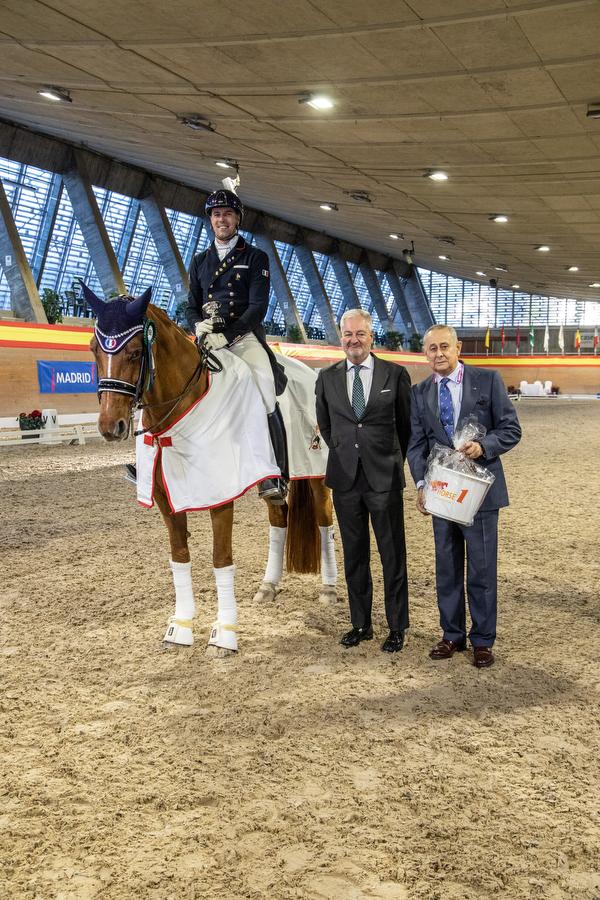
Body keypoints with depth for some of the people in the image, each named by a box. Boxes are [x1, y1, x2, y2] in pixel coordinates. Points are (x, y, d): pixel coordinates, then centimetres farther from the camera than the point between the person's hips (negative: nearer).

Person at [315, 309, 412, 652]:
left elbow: (407, 424, 7)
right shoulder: (327, 377, 5)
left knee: (393, 555, 4)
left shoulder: (396, 374, -2)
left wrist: (395, 460, 10)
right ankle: (361, 624, 24)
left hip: (384, 477, -3)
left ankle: (397, 627, 17)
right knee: (354, 555, 12)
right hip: (345, 478, 3)